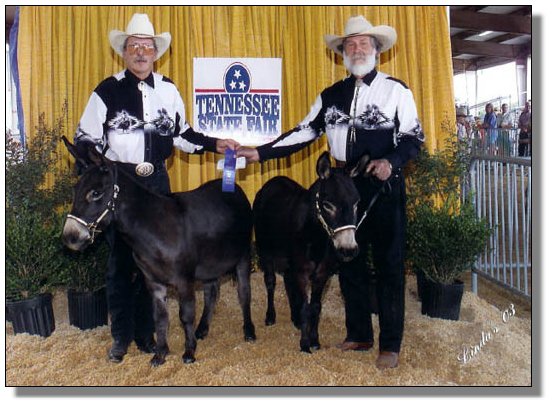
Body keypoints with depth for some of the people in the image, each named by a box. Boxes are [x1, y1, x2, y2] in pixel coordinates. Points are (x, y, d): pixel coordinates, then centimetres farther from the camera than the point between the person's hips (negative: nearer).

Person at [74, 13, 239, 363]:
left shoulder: (168, 90, 6)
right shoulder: (107, 91, -4)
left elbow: (181, 134, 14)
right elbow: (87, 140, -3)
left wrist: (215, 144, 3)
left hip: (157, 183, 3)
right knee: (120, 260, 6)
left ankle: (145, 331, 26)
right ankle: (121, 336, 19)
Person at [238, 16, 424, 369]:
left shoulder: (395, 89, 0)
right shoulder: (331, 95, 11)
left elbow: (414, 137, -2)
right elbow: (305, 132, 9)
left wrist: (391, 161, -20)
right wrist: (259, 152, 2)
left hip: (384, 184, -4)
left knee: (389, 263, 1)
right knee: (349, 261, 11)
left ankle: (390, 344, 13)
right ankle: (359, 335, 26)